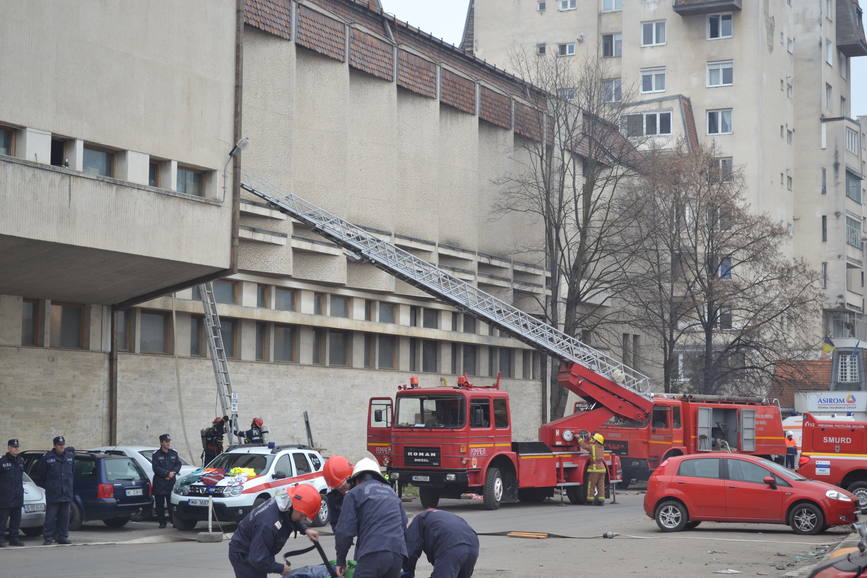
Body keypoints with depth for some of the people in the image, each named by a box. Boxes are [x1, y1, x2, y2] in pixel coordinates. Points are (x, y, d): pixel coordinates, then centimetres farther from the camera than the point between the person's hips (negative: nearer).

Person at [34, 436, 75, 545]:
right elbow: (40, 473, 6)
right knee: (50, 516, -5)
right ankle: (48, 537, -1)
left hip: (66, 493, 4)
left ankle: (62, 536, 14)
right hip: (52, 494, -4)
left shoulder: (70, 456, 8)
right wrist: (45, 485, 9)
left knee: (64, 516, 7)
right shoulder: (47, 457, -5)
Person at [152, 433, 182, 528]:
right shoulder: (156, 455, 1)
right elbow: (156, 468, -7)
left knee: (172, 503, -3)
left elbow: (178, 464, 11)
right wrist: (168, 473, -13)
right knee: (160, 504, 1)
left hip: (171, 482, 2)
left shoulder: (174, 454, 13)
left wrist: (173, 473, -8)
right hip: (159, 483, -2)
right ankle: (162, 522, 8)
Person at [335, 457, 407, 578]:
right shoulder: (391, 492, 28)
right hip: (398, 553, 6)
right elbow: (403, 525, 27)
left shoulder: (354, 493, 9)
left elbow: (344, 531, 1)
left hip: (373, 554, -6)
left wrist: (341, 561, 11)